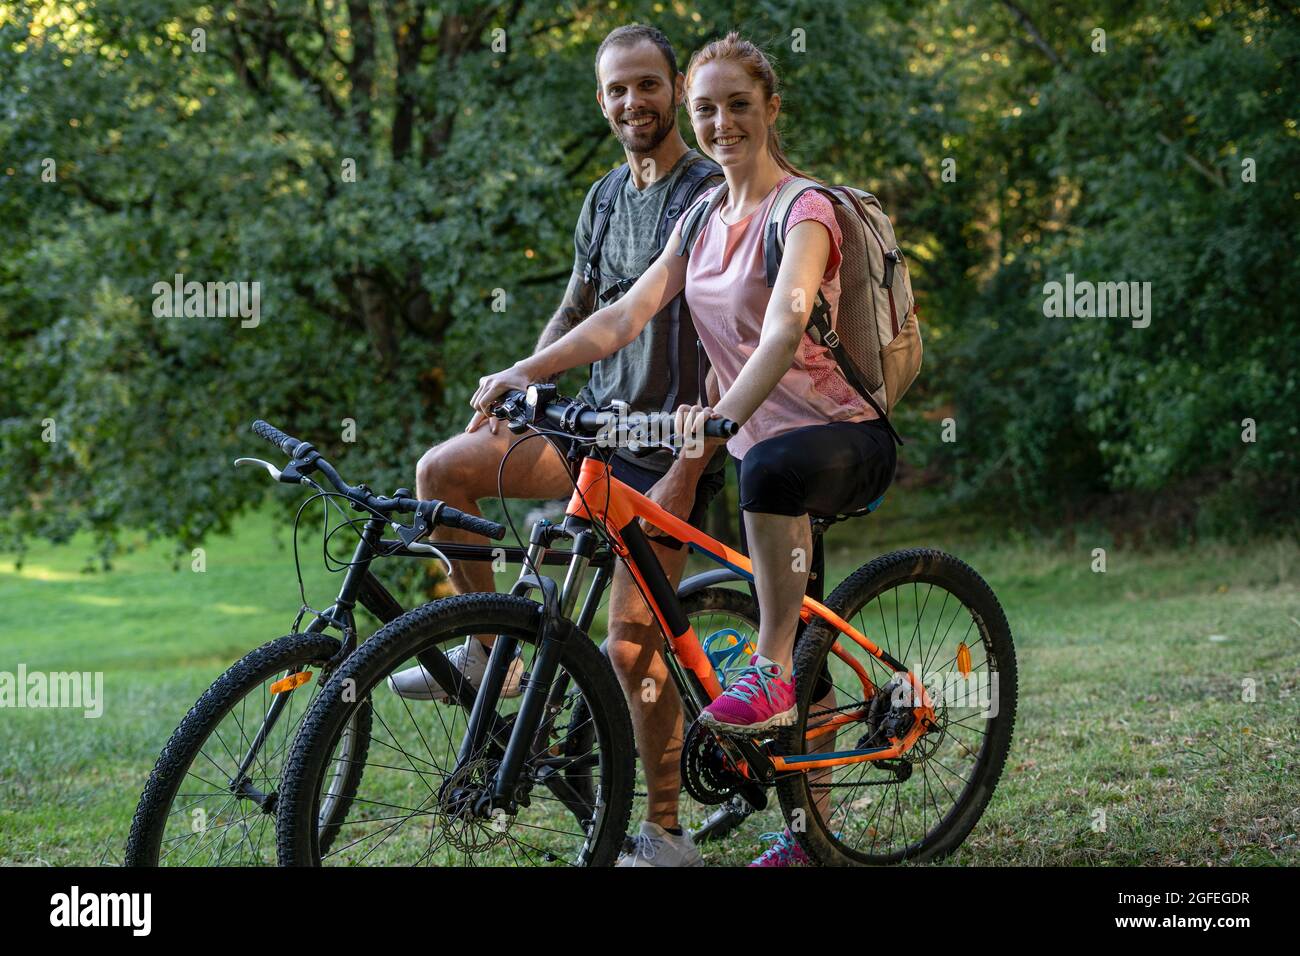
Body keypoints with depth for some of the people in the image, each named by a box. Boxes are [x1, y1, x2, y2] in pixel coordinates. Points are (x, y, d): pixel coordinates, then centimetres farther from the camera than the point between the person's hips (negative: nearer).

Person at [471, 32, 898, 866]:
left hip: (844, 438, -8)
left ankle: (772, 672, -28)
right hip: (758, 441, 8)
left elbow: (785, 327, -31)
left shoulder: (803, 211, -13)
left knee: (773, 469, -42)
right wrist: (526, 372, -11)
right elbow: (626, 315, 2)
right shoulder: (705, 219, 10)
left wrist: (727, 412, -48)